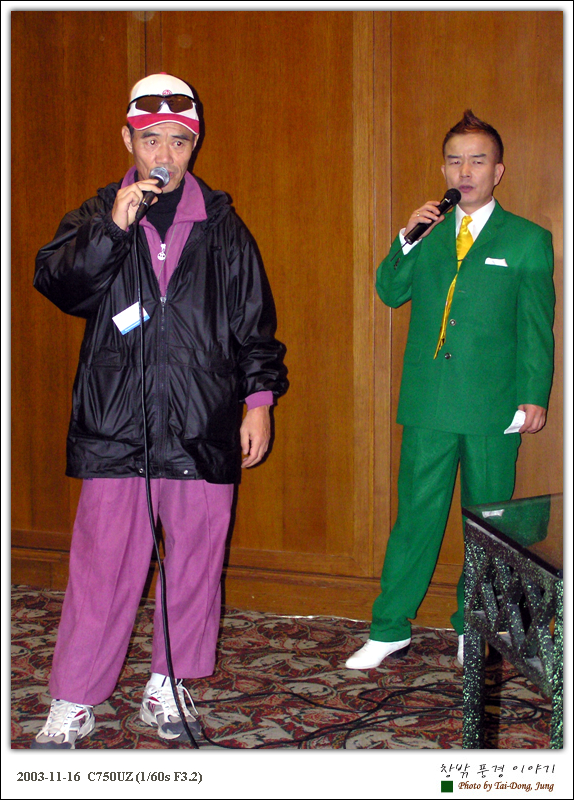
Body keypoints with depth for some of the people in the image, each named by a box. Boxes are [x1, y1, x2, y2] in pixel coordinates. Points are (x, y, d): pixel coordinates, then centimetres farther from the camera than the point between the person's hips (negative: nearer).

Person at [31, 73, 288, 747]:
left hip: (203, 428, 1)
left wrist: (259, 396, 6)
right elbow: (55, 281, -6)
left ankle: (168, 686, 23)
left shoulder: (221, 225, 11)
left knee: (195, 560, 6)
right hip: (114, 423, -1)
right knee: (101, 566, -2)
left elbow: (254, 320, 12)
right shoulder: (97, 217, 9)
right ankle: (72, 704, 10)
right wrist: (113, 229, -17)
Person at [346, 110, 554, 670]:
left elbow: (537, 328, 2)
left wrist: (535, 396, -5)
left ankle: (473, 627, 23)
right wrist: (407, 240, -11)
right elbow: (390, 292, 4)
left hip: (493, 407, -2)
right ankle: (390, 630, 12)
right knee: (416, 514, 4)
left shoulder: (528, 240, 3)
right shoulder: (427, 234, 13)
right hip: (428, 403, 2)